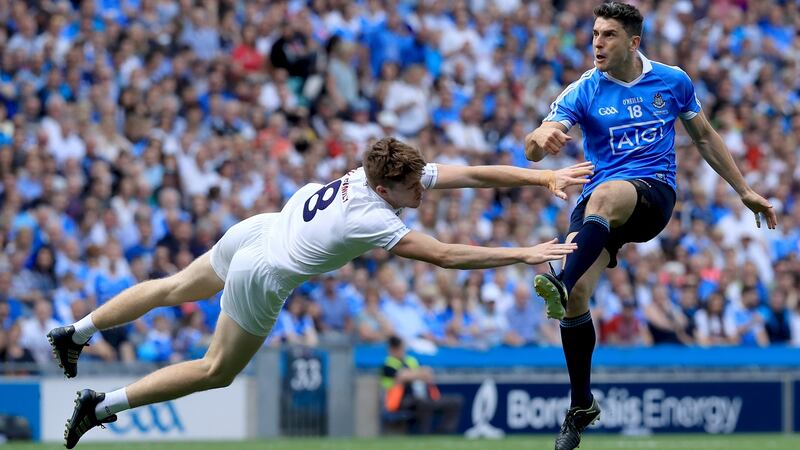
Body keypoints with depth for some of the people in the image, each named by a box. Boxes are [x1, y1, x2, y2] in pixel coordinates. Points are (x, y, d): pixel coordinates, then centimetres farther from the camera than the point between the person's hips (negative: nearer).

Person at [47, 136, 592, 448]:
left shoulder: (387, 171, -10)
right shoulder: (373, 222, -31)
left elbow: (473, 173, -9)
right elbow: (446, 255, -32)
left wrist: (545, 177, -14)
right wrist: (524, 254, -29)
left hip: (256, 229, 8)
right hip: (262, 276, -8)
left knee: (174, 289, 27)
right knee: (217, 372, 7)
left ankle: (74, 333, 37)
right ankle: (104, 405, 7)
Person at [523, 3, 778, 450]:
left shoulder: (673, 81, 7)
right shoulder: (583, 92, 2)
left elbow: (705, 136, 21)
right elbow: (533, 149, -10)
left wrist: (745, 190, 20)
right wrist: (541, 139, -36)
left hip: (654, 191, -2)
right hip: (597, 201, 2)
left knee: (606, 195, -38)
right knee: (577, 295, -17)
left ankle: (562, 282, -59)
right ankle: (582, 405, 3)